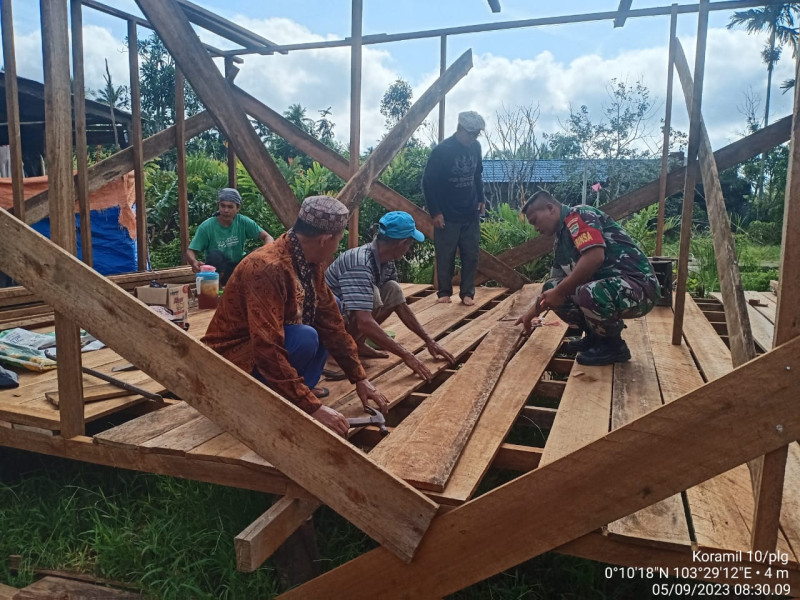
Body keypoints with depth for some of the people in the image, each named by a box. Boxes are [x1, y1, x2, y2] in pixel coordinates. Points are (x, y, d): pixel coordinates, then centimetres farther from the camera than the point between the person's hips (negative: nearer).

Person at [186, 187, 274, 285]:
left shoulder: (243, 222, -11)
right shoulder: (206, 226, -16)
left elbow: (267, 237, -9)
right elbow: (190, 251, -17)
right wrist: (194, 262, -43)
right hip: (217, 270, -2)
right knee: (215, 255, -33)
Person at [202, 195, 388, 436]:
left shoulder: (310, 263, -4)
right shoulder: (267, 267, -31)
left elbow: (332, 323, 2)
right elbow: (268, 351, -36)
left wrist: (360, 379, 0)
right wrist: (313, 407, -34)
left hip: (274, 345, 9)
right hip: (235, 362, -9)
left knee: (330, 307, 4)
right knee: (305, 337, -31)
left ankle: (301, 386, 3)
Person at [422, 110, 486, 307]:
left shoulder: (476, 147, 3)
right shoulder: (442, 150, -15)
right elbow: (428, 182, -12)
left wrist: (480, 199, 13)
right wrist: (435, 212, -14)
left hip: (471, 215, 5)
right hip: (447, 216, -5)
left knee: (471, 256, 6)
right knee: (445, 256, 4)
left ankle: (467, 293, 16)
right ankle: (444, 292, 19)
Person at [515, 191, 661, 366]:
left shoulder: (578, 215, -10)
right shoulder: (562, 239, 16)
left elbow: (595, 257, -27)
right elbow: (556, 282, 26)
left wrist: (560, 292, -19)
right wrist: (533, 310, 28)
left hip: (638, 286, -9)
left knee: (589, 294, -37)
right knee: (551, 288, 5)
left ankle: (614, 345, -8)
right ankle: (596, 335, 14)